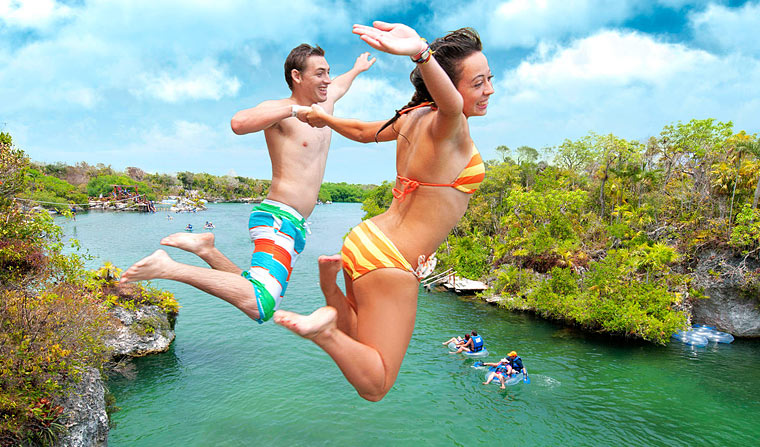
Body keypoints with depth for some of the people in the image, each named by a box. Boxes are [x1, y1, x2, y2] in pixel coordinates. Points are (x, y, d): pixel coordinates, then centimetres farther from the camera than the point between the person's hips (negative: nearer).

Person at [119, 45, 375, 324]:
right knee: (258, 306, -29)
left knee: (255, 297, 13)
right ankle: (167, 267, -21)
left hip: (295, 227, 9)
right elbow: (239, 123, -28)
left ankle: (205, 248, 20)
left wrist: (357, 70, 62)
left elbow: (339, 85, 45)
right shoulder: (278, 110, -6)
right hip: (279, 218, -9)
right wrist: (294, 110, -26)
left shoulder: (324, 104, 19)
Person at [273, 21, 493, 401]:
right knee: (374, 387, 2)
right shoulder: (447, 125, -18)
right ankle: (324, 328, -16)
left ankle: (332, 283, 6)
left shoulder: (414, 116, 8)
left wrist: (324, 117, 43)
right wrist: (421, 52, -64)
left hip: (365, 238, 9)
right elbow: (449, 103, -44)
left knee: (357, 346, 27)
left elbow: (363, 131, 24)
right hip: (392, 264, -8)